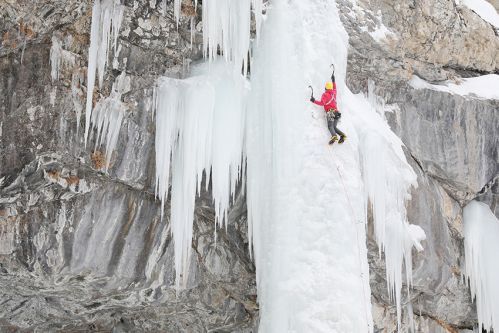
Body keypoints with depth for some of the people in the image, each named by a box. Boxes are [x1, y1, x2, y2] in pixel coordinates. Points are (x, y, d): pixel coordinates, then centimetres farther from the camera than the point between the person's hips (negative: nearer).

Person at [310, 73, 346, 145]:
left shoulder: (325, 94, 1)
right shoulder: (334, 93, 20)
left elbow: (322, 103, -13)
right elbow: (334, 88, 45)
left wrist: (314, 101, -6)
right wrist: (333, 80, 57)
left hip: (330, 112, -7)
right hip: (336, 112, 7)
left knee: (330, 126, -21)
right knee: (334, 127, 8)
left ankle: (334, 136, -46)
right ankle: (342, 135, -15)